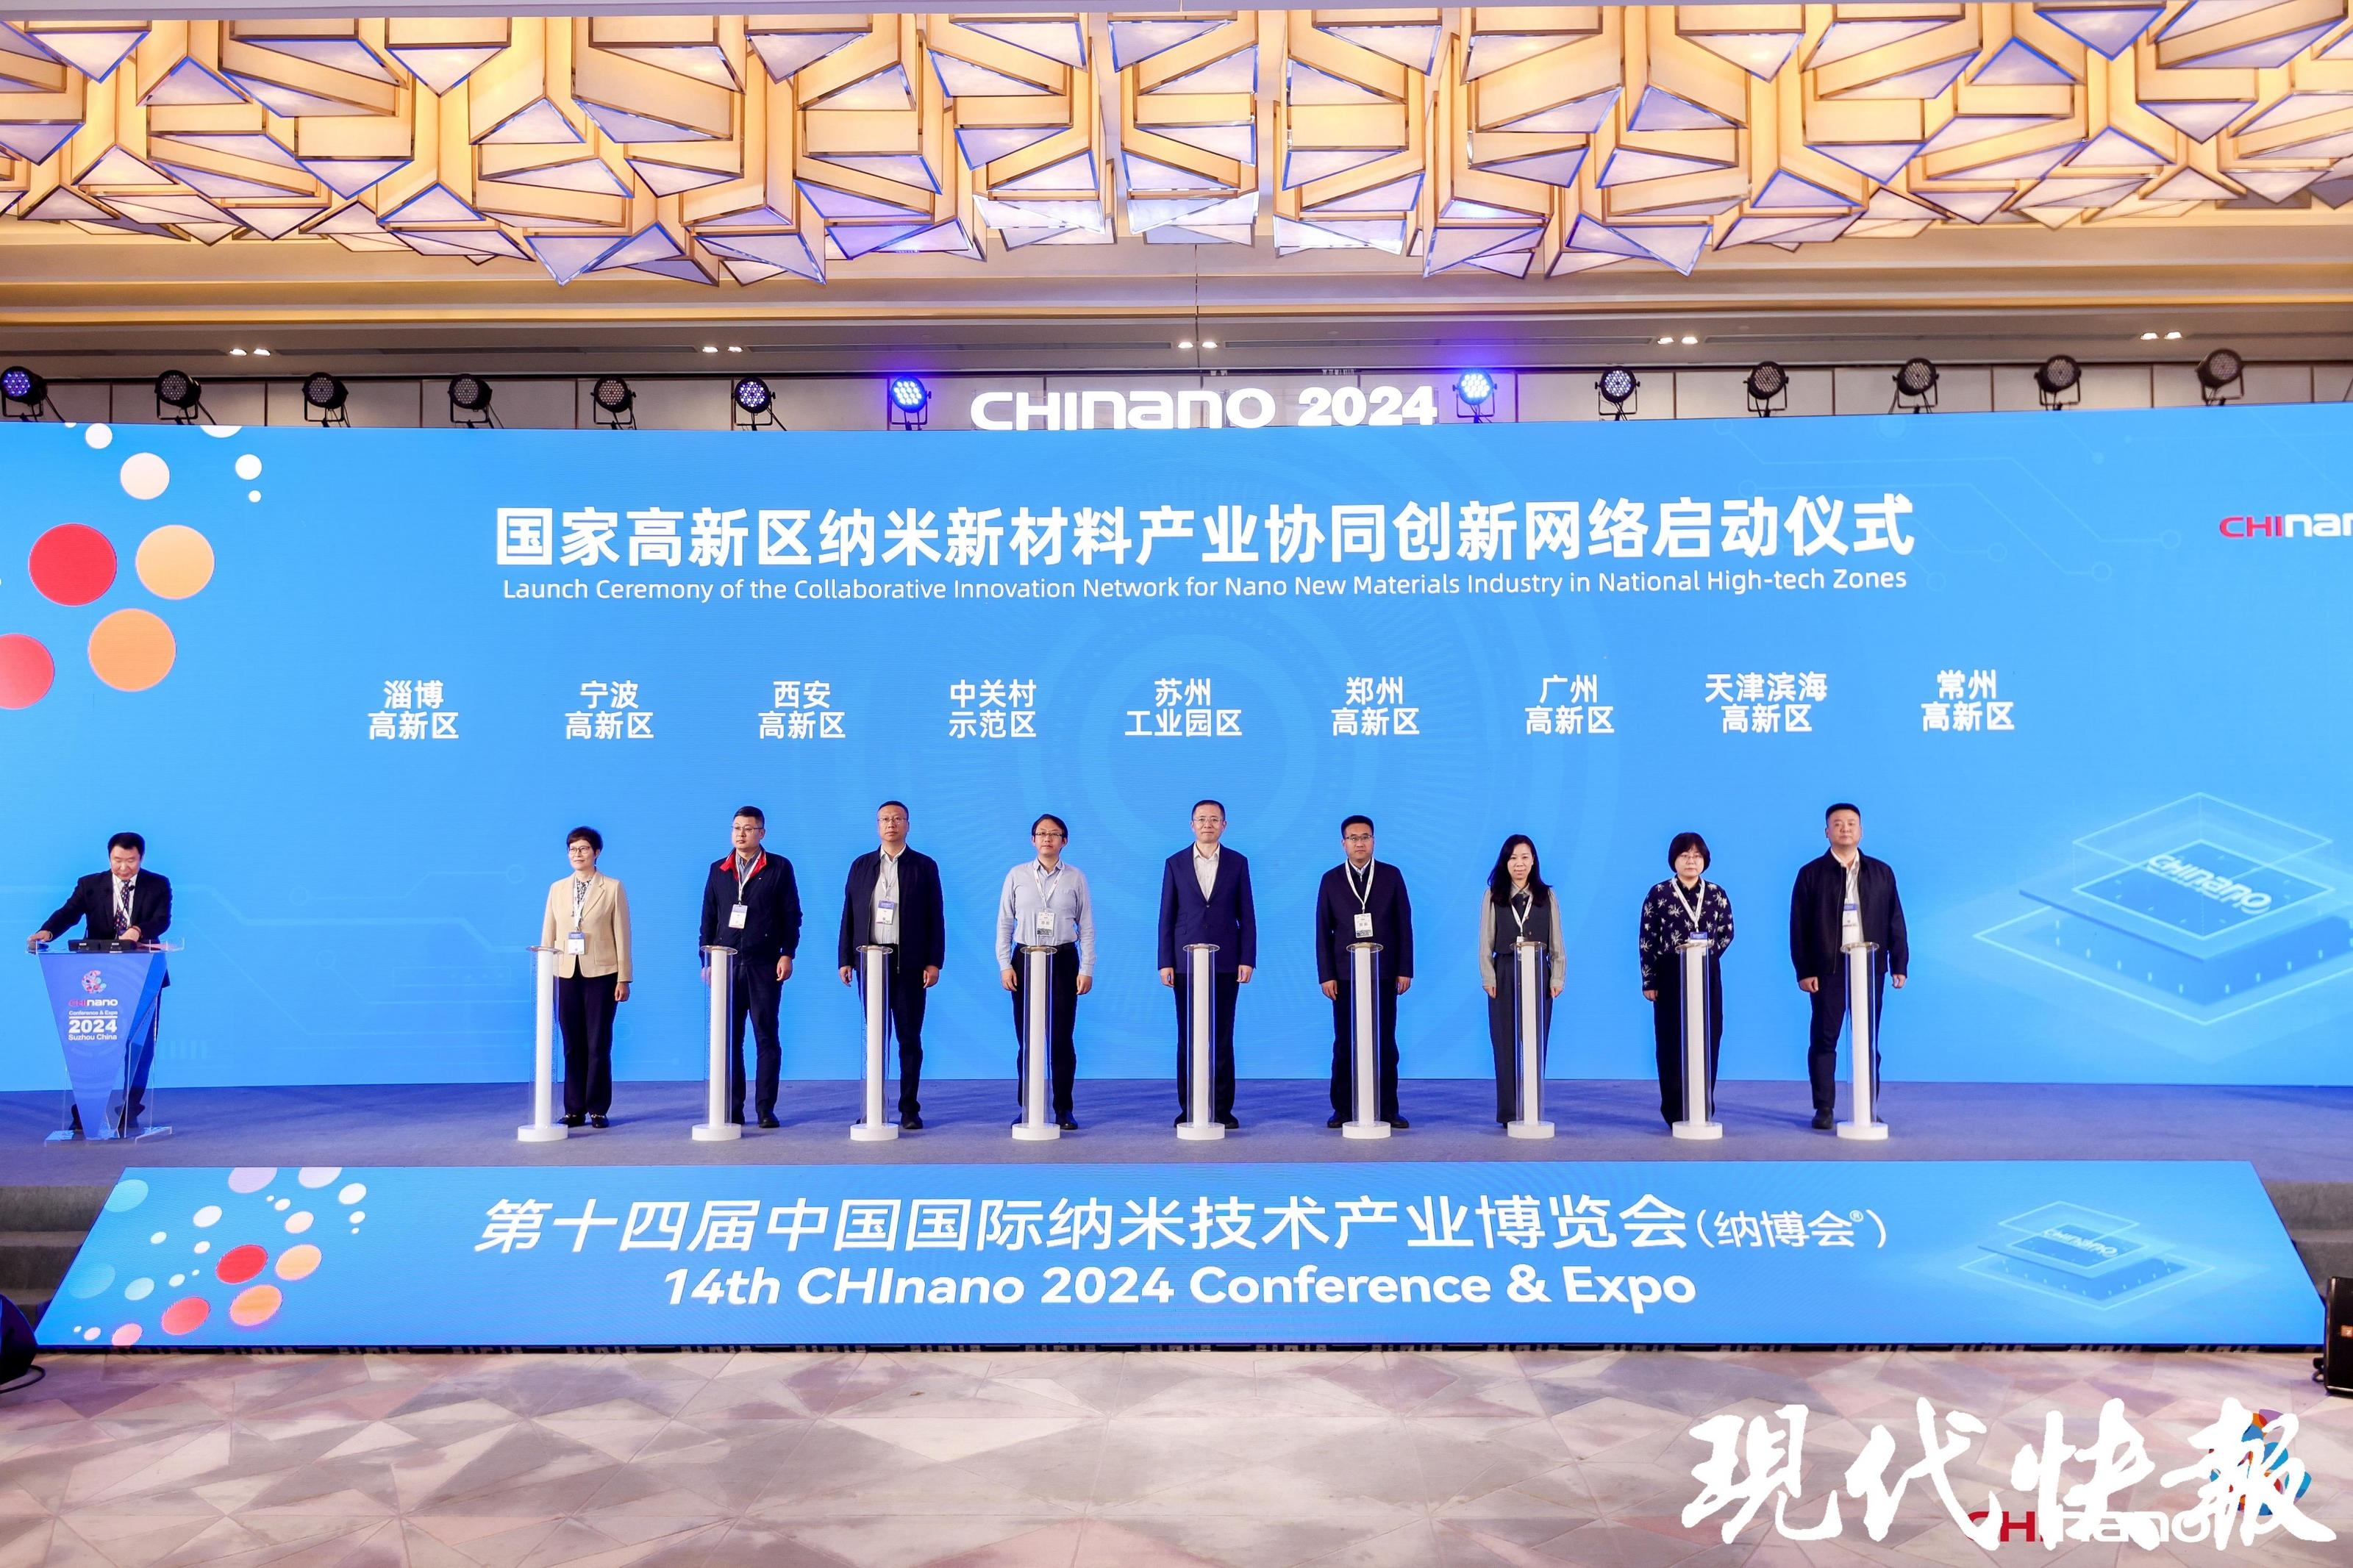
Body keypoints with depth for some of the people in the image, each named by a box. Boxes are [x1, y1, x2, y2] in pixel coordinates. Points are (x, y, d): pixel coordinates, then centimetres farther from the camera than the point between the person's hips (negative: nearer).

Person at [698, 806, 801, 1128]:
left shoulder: (779, 868, 2)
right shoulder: (718, 869, 11)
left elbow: (791, 915, 1)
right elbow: (708, 917, 12)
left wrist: (787, 954, -7)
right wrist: (707, 960, 6)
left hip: (765, 965, -3)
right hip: (726, 965, 3)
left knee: (766, 1037, 0)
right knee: (729, 1038, 3)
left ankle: (766, 1108, 4)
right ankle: (732, 1108, 8)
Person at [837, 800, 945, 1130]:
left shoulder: (925, 866, 4)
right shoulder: (861, 866, 11)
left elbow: (936, 917, 1)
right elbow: (849, 915, 10)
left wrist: (934, 962, -5)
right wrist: (845, 959, 4)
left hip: (909, 963, -2)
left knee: (909, 1038, 1)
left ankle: (910, 1108, 7)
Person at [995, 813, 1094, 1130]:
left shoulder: (1076, 878, 3)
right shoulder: (1017, 876, 3)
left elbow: (1086, 926, 3)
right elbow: (1004, 923, 5)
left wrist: (1087, 969, -2)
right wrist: (1004, 964, -3)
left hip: (1063, 960, 0)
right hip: (1026, 960, 1)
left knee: (1062, 1038, 0)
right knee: (1027, 1038, 3)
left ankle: (1064, 1109, 8)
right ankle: (1027, 1108, 11)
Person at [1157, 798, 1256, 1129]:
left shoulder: (1237, 863, 5)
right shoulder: (1175, 863, 5)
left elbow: (1247, 915, 5)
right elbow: (1167, 916, 5)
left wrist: (1248, 960, -3)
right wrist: (1165, 962, -2)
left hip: (1226, 963, 0)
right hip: (1186, 963, 0)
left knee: (1222, 1038, 2)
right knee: (1188, 1038, 3)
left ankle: (1222, 1108, 7)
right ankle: (1188, 1108, 8)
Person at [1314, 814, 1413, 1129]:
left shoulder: (1391, 876, 5)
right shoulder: (1331, 880, 6)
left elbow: (1404, 925, 4)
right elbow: (1323, 931, 4)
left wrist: (1405, 970, -2)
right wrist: (1326, 975, -3)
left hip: (1384, 973, 0)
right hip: (1345, 974, 0)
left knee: (1385, 1043, 2)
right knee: (1344, 1044, 2)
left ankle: (1388, 1110, 8)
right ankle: (1343, 1109, 8)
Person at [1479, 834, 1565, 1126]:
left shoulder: (1547, 896, 6)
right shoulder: (1493, 896, 3)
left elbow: (1556, 941, 6)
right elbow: (1486, 941, 2)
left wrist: (1558, 977, 0)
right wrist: (1488, 977, -5)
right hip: (1504, 976, -1)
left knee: (1535, 1043, 3)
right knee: (1506, 1044, 1)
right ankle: (1509, 1112, 5)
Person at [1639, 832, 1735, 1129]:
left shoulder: (1717, 895, 6)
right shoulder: (1658, 894, -1)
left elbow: (1727, 933, 10)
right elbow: (1646, 940, -2)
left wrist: (1707, 951, -7)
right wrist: (1649, 980, -5)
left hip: (1707, 974, 2)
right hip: (1670, 975, -2)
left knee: (1708, 1041, 2)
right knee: (1672, 1043, -1)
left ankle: (1704, 1110, 9)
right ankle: (1675, 1112, 4)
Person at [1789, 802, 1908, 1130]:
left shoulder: (1881, 872, 10)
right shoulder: (1811, 873, 3)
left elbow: (1894, 921, 9)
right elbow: (1799, 926, -1)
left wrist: (1900, 964, 3)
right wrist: (1804, 970, -7)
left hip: (1870, 967, 2)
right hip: (1828, 968, -2)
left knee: (1869, 1041, 6)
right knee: (1824, 1040, 1)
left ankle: (1871, 1108, 13)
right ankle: (1824, 1108, 7)